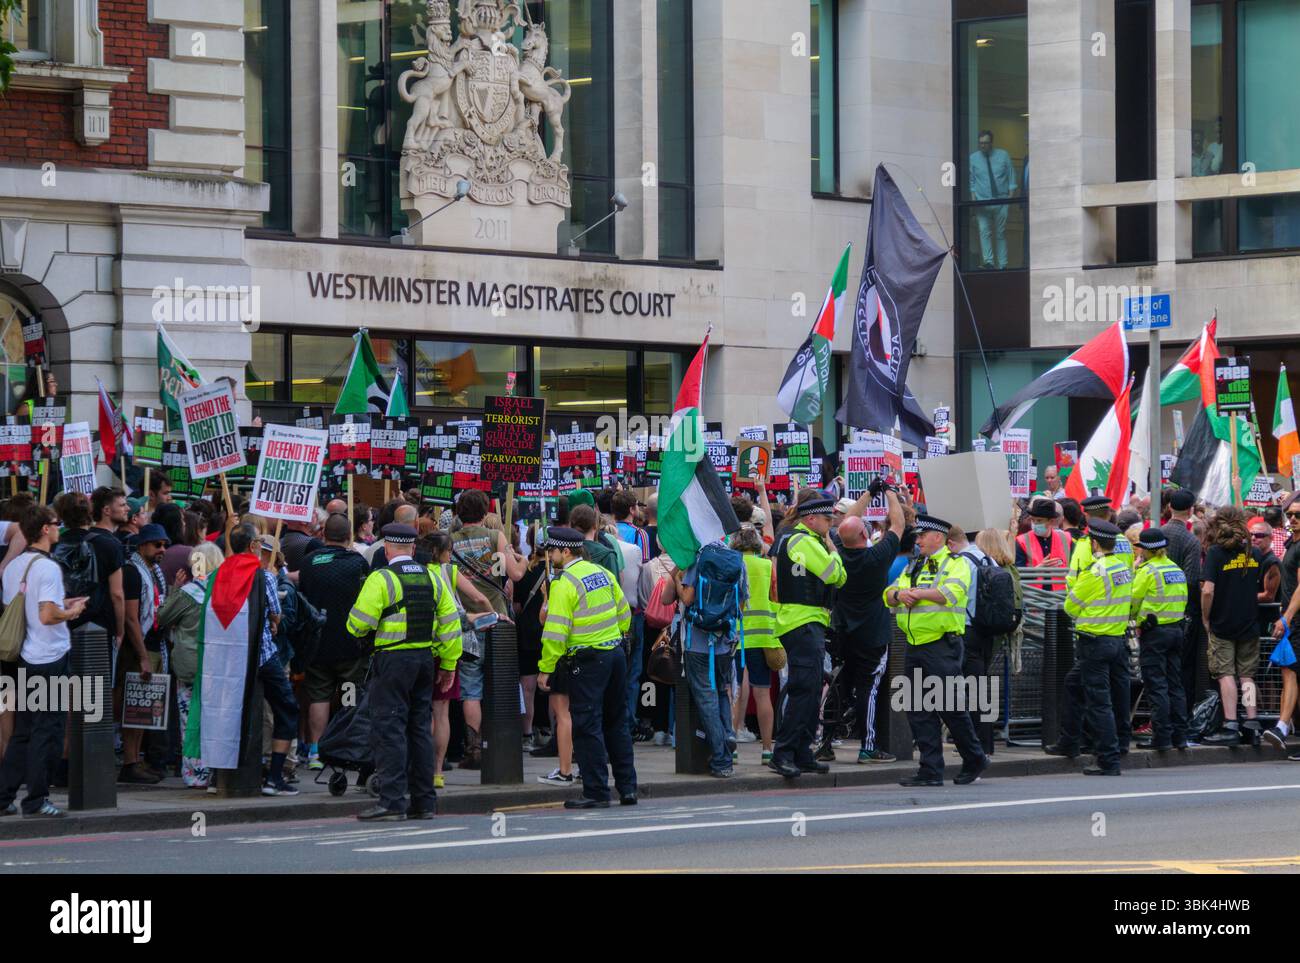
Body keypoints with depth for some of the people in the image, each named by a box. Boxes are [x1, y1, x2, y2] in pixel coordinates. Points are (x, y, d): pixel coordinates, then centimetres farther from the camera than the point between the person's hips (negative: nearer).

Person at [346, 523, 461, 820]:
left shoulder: (381, 580, -9)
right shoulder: (432, 578, 9)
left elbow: (359, 625, -11)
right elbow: (451, 622, 10)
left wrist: (358, 630, 13)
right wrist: (448, 665, 16)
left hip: (392, 661, -6)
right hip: (425, 659, 6)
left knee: (388, 729, -4)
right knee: (420, 728, 12)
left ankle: (392, 801, -10)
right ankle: (424, 802, 14)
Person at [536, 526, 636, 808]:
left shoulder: (564, 584, -13)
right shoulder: (602, 573, 10)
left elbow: (556, 632, -17)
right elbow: (624, 613, 16)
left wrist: (545, 669, -11)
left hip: (587, 660, -8)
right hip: (616, 654, 8)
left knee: (587, 726, -3)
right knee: (617, 723, 15)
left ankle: (596, 792, -3)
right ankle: (627, 788, 19)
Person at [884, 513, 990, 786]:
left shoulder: (956, 564, 0)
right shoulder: (913, 567, 21)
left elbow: (952, 592, -19)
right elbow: (889, 595, 14)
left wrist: (918, 593, -17)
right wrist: (899, 594, -8)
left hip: (942, 647, -7)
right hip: (915, 648, 7)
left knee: (949, 707, -6)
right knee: (918, 710, 4)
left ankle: (974, 760, 11)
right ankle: (930, 771, 7)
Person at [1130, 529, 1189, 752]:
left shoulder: (1147, 570, -12)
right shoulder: (1176, 569, 11)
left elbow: (1133, 601, -7)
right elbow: (1183, 601, 13)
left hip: (1154, 633, -7)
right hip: (1176, 629, 7)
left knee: (1157, 686, -5)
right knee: (1174, 685, 12)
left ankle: (1162, 737, -7)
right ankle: (1179, 735, 13)